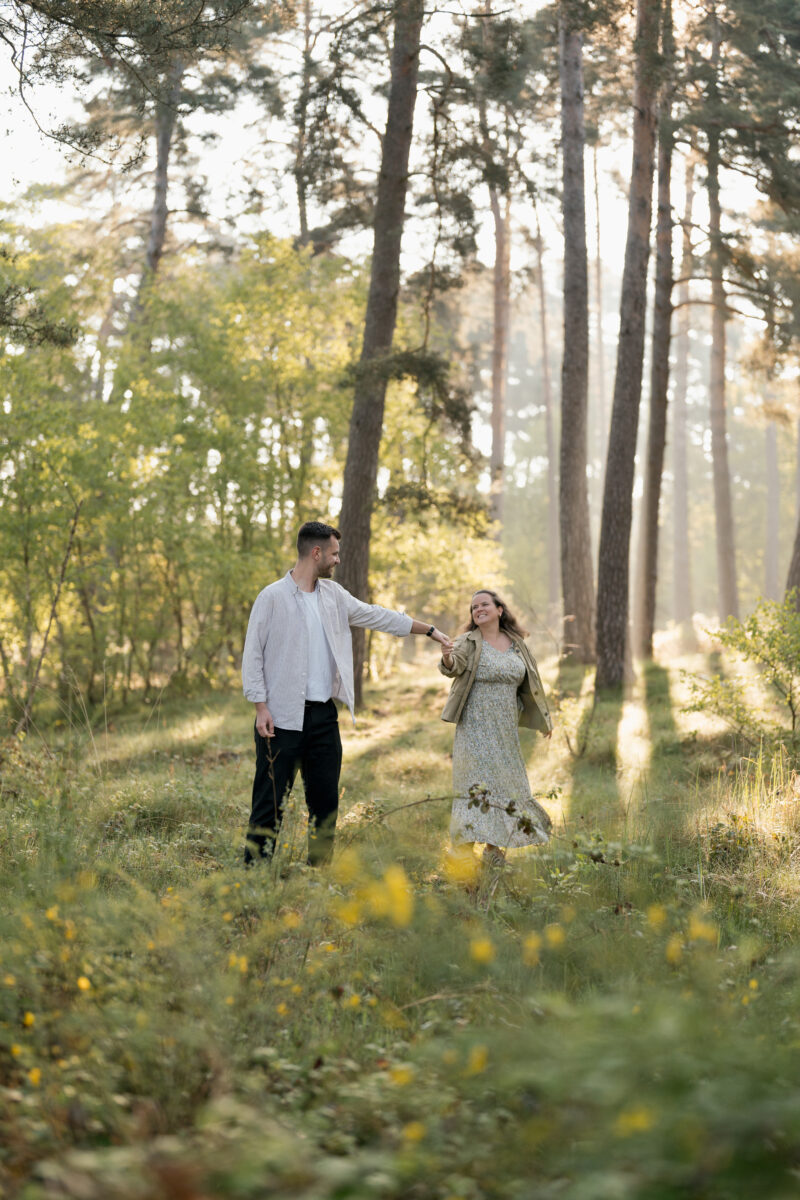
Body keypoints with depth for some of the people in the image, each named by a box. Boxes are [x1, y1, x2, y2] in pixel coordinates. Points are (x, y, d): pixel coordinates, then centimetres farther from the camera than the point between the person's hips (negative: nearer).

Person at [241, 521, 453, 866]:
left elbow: (376, 615, 22)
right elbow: (253, 654, -5)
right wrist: (261, 707, -12)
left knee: (326, 800, 8)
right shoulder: (272, 597, -5)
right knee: (271, 800, -5)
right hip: (283, 717, -6)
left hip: (324, 715, 6)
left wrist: (430, 630, 23)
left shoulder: (333, 594, 13)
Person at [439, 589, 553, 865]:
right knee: (476, 783, -11)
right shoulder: (469, 643, -5)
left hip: (505, 729, 5)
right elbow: (454, 666, -25)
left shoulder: (516, 644, 7)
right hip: (475, 726, -5)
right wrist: (447, 659, -50)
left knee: (505, 781, 8)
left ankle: (494, 846, 20)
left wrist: (543, 719, 25)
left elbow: (528, 684, 18)